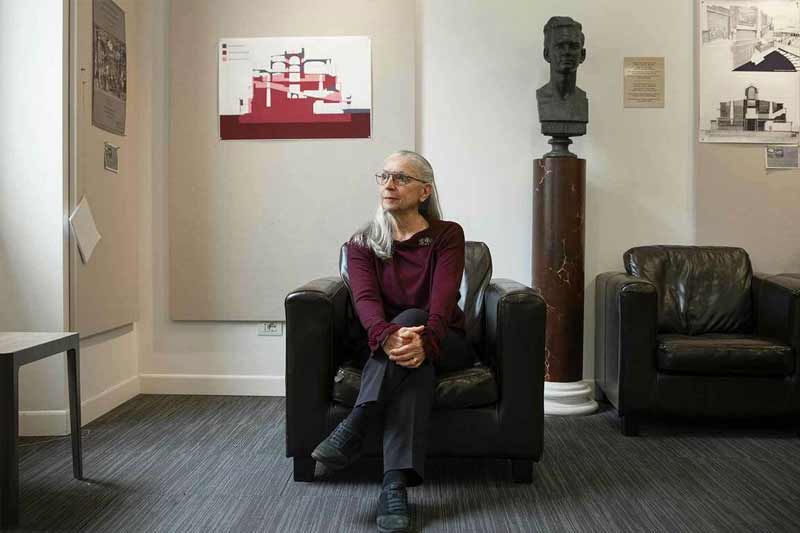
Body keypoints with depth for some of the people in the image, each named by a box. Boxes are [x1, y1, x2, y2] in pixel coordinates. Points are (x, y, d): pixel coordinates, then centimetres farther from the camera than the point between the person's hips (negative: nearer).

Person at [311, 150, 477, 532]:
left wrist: (422, 340, -43)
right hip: (383, 346, 1)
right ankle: (396, 482, -44)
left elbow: (442, 302, -21)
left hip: (443, 344, -1)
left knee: (410, 318, -34)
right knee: (410, 359, -35)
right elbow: (365, 299, -19)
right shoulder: (363, 242, 0)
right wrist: (388, 337, -42)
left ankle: (352, 429, -42)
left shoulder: (447, 235, -5)